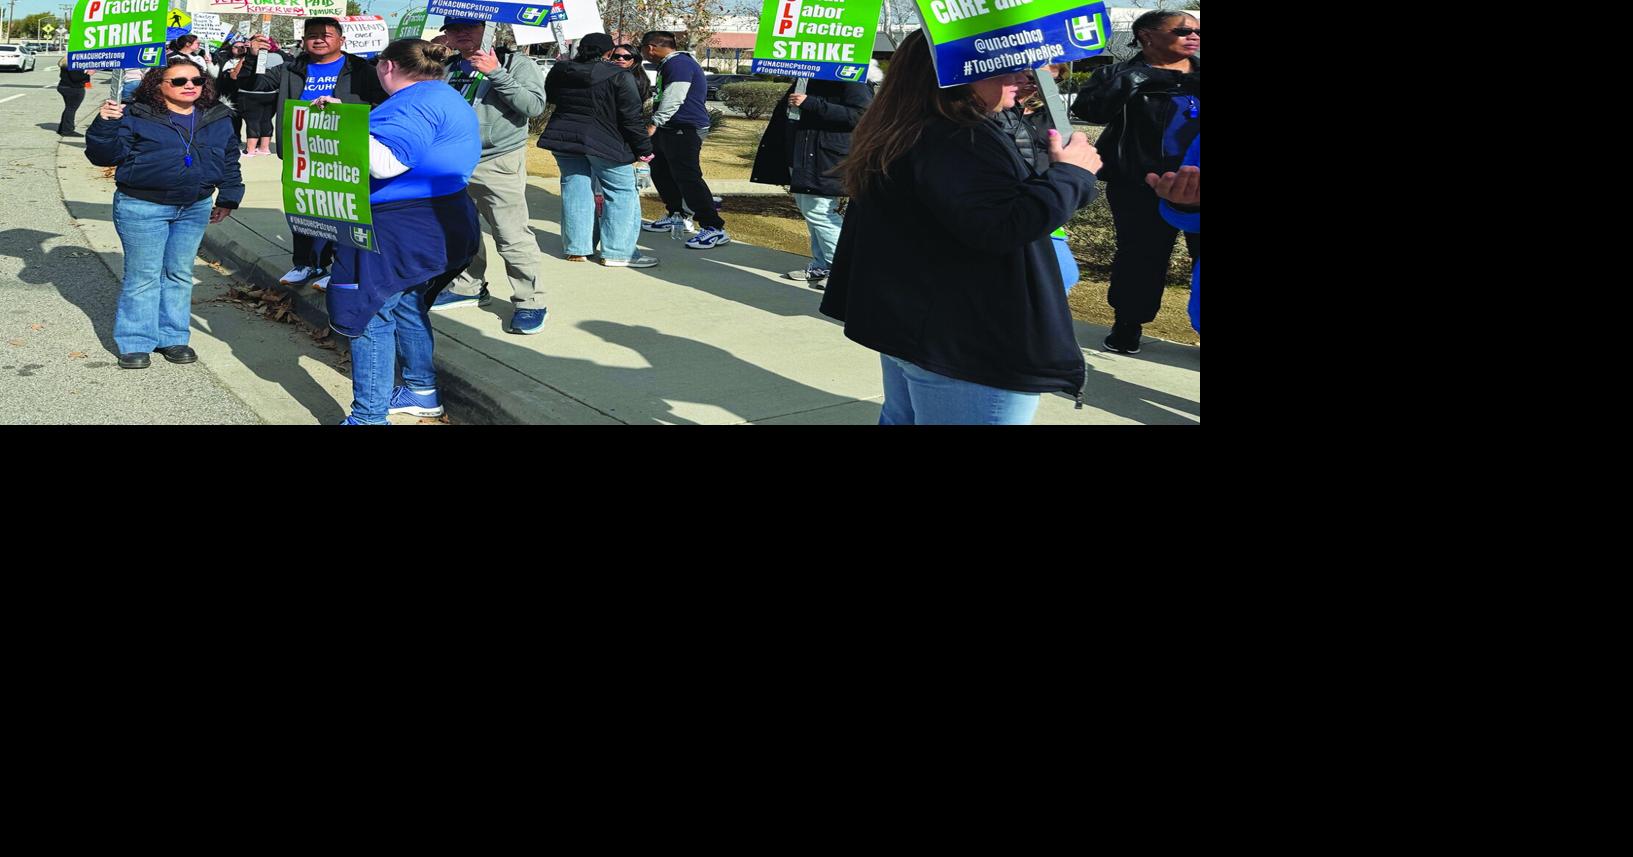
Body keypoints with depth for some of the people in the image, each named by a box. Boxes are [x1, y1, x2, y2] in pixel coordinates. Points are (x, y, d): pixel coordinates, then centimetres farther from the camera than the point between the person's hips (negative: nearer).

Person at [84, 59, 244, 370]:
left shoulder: (218, 118, 6)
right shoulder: (136, 116, -8)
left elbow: (229, 159, 19)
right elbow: (104, 155, -8)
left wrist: (227, 198, 16)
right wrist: (105, 124, -24)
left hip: (195, 208, 4)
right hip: (142, 207, -4)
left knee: (180, 274, 12)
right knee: (143, 275, 1)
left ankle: (172, 337, 24)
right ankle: (135, 343, 11)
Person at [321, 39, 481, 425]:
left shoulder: (416, 102, -17)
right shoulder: (444, 97, 17)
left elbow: (385, 162, -28)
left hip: (401, 230, -11)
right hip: (437, 222, 11)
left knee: (370, 313, -6)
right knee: (405, 305, 23)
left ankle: (369, 416, -4)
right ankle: (422, 392, 35)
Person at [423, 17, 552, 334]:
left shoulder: (514, 62, -3)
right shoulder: (445, 69, 13)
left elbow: (535, 106, -15)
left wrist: (496, 74, -19)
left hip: (498, 162, -6)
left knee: (512, 234, -10)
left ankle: (531, 301, -2)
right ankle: (469, 287, 32)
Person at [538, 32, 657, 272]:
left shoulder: (559, 72, 4)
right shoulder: (618, 77, -12)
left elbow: (549, 98, 22)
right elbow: (631, 118, -11)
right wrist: (643, 149, -3)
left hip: (563, 138, 5)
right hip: (604, 143, -5)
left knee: (575, 189, 12)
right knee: (622, 192, 4)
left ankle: (577, 248, 13)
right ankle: (618, 252, 1)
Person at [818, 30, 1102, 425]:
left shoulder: (903, 133, 11)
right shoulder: (961, 141, -21)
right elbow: (1002, 226, -29)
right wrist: (1071, 174, -18)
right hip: (964, 345, -11)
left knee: (903, 417, 20)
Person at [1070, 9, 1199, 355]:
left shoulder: (1196, 76, 12)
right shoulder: (1120, 75, 0)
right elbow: (1088, 109, -16)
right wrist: (1136, 78, -21)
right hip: (1141, 186, -2)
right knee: (1141, 257, 5)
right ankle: (1127, 325, 21)